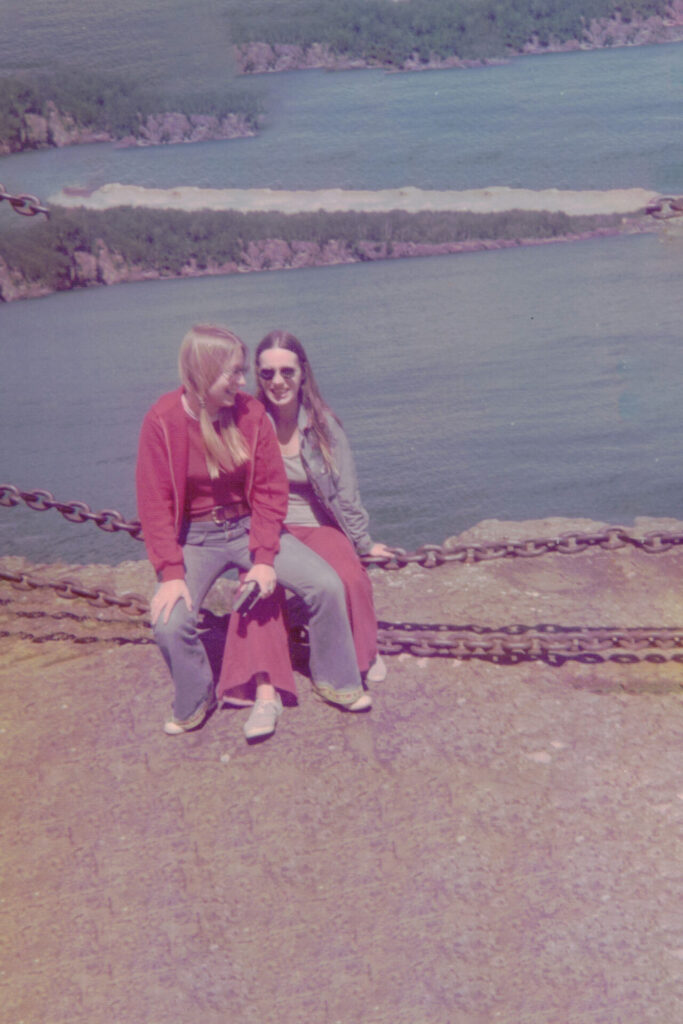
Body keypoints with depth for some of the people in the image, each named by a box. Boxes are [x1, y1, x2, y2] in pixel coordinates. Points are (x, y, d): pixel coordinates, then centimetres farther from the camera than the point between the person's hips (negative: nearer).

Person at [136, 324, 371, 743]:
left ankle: (337, 681, 10)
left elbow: (271, 489, -6)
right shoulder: (163, 421, -15)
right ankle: (195, 703, 8)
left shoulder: (251, 412, -8)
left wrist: (264, 558, -15)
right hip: (195, 537, -2)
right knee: (169, 622, -24)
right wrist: (171, 574, -21)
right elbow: (156, 506, -12)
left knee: (327, 584, -14)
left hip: (249, 527, 2)